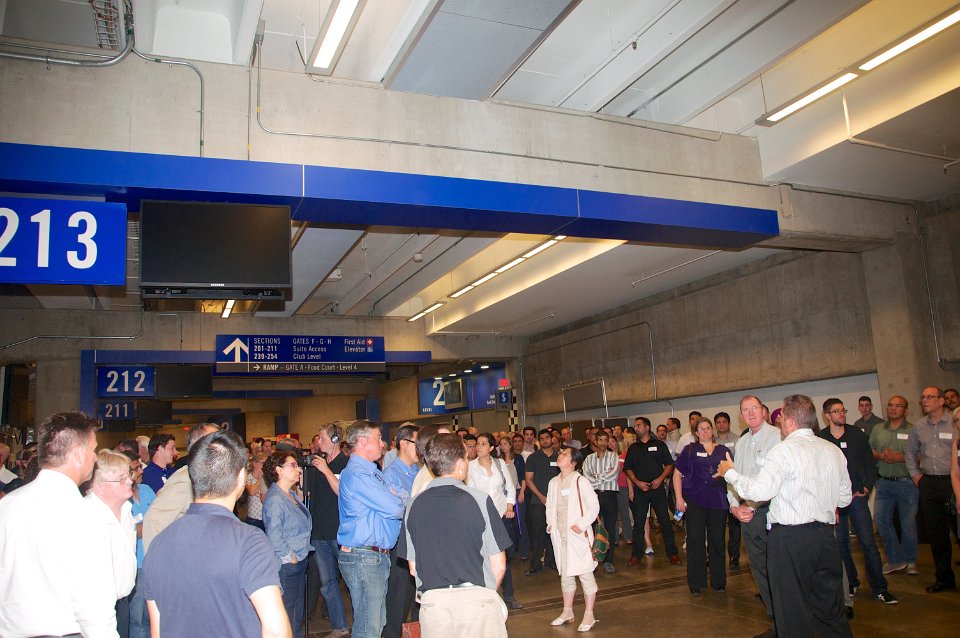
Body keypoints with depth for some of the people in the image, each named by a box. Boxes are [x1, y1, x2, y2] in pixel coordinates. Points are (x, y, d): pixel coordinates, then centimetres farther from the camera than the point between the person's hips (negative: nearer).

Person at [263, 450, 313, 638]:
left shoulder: (292, 494, 10)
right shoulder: (275, 499, -19)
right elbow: (274, 537, -24)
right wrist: (290, 558, -15)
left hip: (299, 561, 9)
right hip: (285, 566, -9)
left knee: (298, 609, 18)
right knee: (287, 611, 2)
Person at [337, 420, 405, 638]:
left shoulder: (370, 471, 16)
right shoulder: (357, 474, -18)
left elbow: (391, 504, 15)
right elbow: (394, 509, -20)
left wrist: (395, 500, -5)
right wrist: (403, 503, 1)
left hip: (377, 554, 10)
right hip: (363, 556, -10)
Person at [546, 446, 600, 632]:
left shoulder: (580, 481, -11)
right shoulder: (554, 482, 9)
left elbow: (594, 506, -12)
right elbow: (549, 505, 21)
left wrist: (582, 525, -16)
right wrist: (550, 523, 8)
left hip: (577, 535, -6)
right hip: (560, 535, 7)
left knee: (585, 574, 0)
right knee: (565, 574, 16)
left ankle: (589, 615, 11)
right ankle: (567, 611, 30)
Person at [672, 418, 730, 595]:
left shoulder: (723, 450, 11)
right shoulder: (689, 450, 7)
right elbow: (677, 474, 4)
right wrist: (679, 498, -2)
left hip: (717, 501, 1)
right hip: (694, 501, -1)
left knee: (717, 540, 5)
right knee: (695, 541, 1)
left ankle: (718, 581, 20)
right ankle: (696, 583, 11)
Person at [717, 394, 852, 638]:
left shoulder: (785, 449, -12)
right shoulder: (834, 451, 9)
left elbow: (760, 490, -20)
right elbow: (845, 498, 16)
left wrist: (729, 472, -6)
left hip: (790, 538, -6)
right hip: (825, 535, 7)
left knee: (792, 611, 4)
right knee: (831, 607, 16)